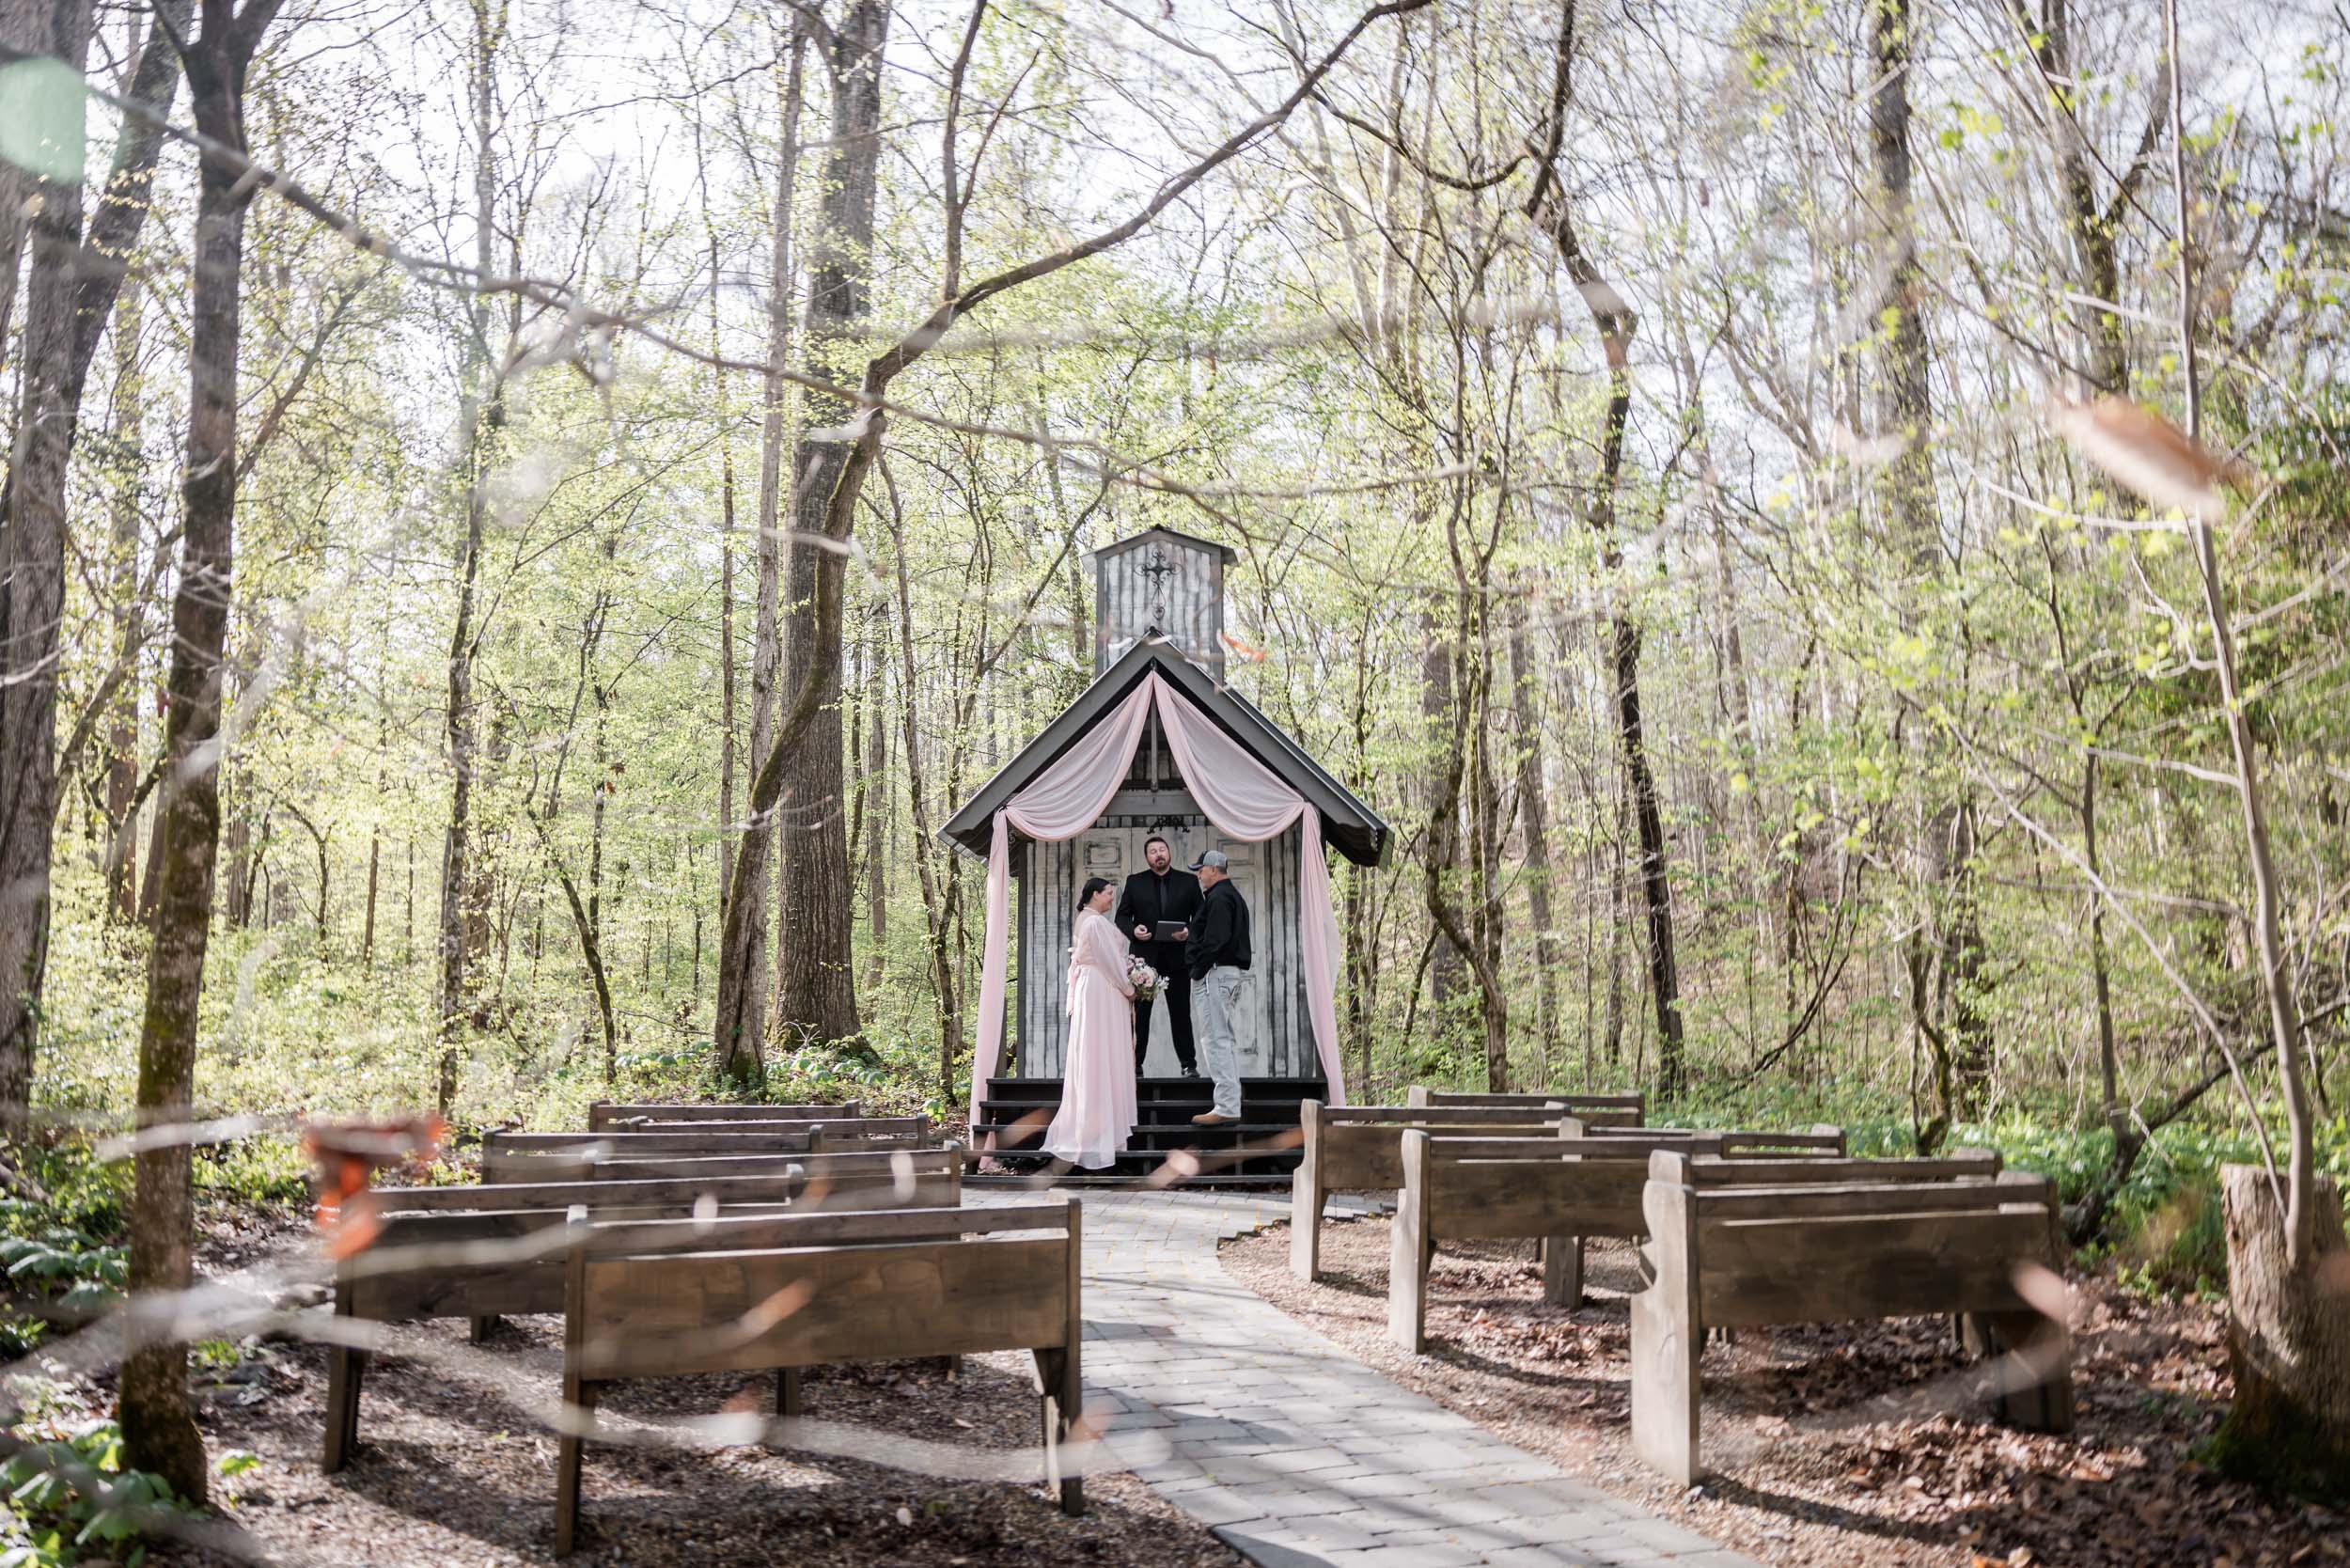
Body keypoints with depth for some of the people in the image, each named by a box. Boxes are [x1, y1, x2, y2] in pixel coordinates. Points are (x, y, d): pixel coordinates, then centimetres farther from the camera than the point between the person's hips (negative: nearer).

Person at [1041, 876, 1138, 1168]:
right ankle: (1100, 1126, -4)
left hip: (1087, 988, 10)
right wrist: (1128, 989, -4)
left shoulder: (1083, 920, 16)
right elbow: (1110, 960, -15)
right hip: (1103, 990, -10)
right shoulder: (1097, 922, -14)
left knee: (1089, 1056, 11)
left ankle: (1081, 1124, 14)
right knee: (1103, 1056, -6)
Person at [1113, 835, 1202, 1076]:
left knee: (1181, 1013, 3)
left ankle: (1189, 1064, 7)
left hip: (1177, 957, 0)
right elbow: (1121, 916, 7)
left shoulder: (1189, 882, 6)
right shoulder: (1135, 882, 7)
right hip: (1145, 956, 0)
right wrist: (1132, 930, -13)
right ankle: (1135, 1063, 7)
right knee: (1139, 1013, 2)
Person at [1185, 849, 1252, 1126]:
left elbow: (1214, 941, -22)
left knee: (1215, 1039, -10)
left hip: (1217, 972, -11)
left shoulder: (1218, 898, -13)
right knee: (1227, 1039, 15)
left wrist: (1197, 972, -16)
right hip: (1235, 972, 11)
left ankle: (1225, 1107, -13)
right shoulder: (1233, 896, 21)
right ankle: (1231, 1105, 19)